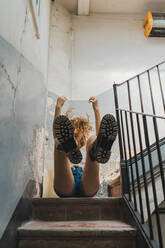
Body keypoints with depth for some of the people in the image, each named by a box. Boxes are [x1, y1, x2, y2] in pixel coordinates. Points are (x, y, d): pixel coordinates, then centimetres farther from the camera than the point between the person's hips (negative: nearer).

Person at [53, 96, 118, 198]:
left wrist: (96, 109, 8)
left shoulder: (88, 149, 34)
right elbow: (55, 133, 15)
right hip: (66, 189, 0)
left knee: (93, 140, -21)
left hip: (88, 188, 0)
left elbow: (100, 133, 16)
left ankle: (98, 150, -58)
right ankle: (68, 149, -58)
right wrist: (58, 107, 6)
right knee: (59, 141, -21)